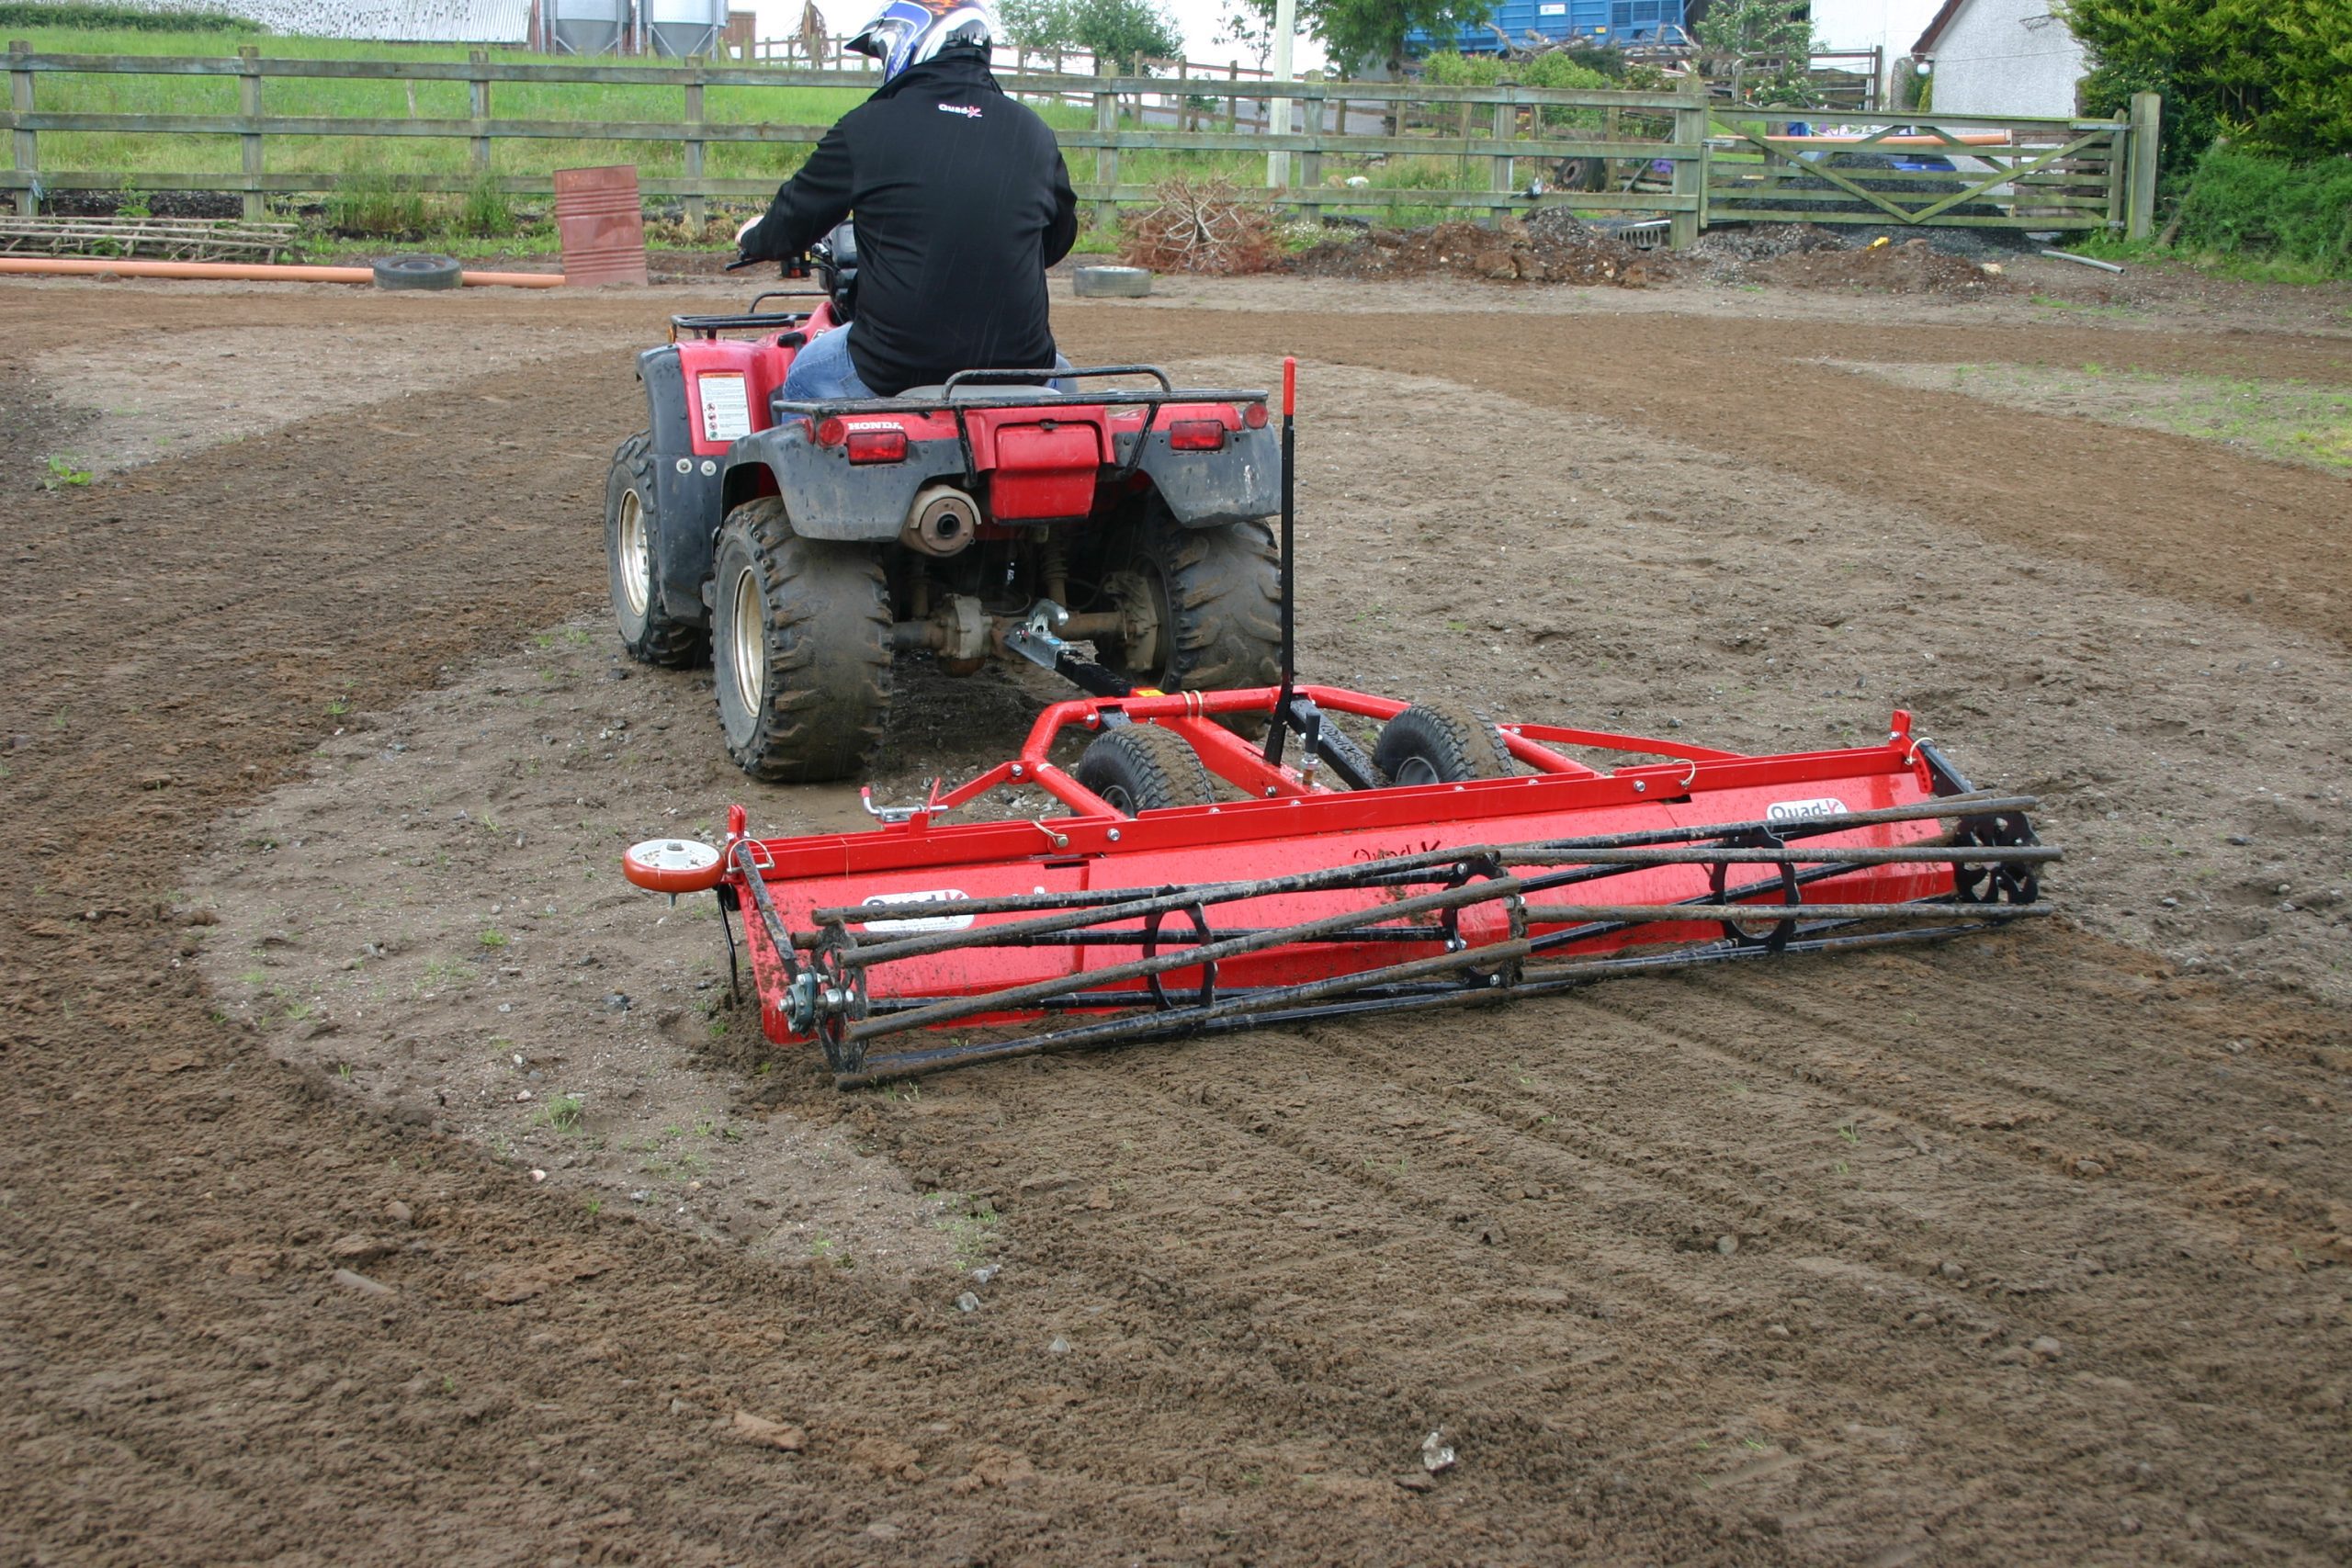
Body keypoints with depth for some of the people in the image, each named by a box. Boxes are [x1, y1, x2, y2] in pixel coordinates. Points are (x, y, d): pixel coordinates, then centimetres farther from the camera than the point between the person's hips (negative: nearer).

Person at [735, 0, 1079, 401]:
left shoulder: (868, 127, -5)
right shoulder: (1032, 132, 4)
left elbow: (795, 221, 6)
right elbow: (1059, 239, 18)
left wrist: (755, 239, 30)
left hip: (896, 368, -3)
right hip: (1017, 363, 3)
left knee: (805, 376, 27)